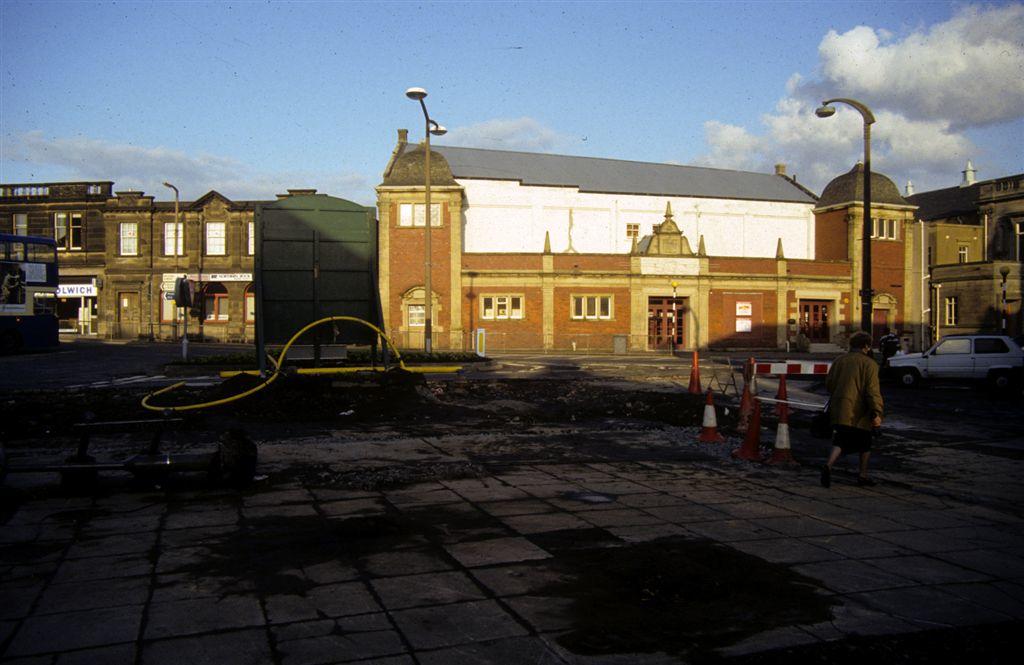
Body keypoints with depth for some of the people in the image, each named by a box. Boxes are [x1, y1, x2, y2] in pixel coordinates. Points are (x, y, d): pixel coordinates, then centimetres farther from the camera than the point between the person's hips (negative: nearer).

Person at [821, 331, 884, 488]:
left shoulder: (839, 360, 8)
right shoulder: (869, 363, -7)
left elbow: (828, 383, 12)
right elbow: (872, 390, -14)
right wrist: (876, 413, -16)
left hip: (839, 410, 4)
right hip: (860, 412, -4)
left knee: (840, 441, 2)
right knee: (865, 444, 15)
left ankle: (829, 465, -22)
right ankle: (863, 475, 22)